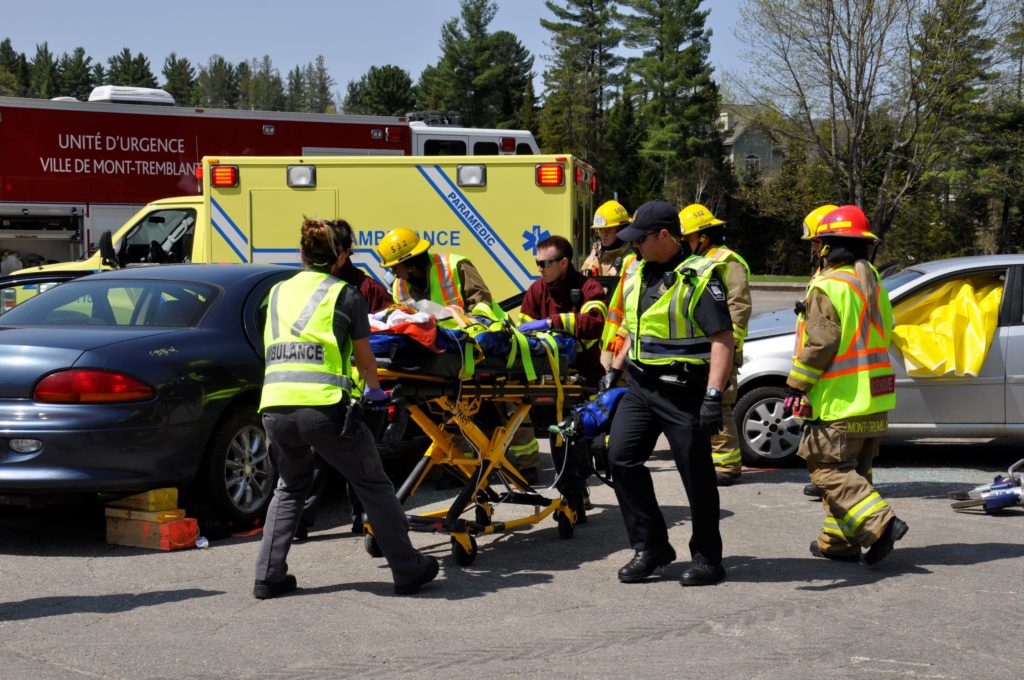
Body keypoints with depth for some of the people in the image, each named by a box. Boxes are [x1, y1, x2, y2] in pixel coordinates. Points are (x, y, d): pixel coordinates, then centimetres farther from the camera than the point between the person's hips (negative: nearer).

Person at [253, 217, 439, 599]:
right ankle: (408, 570, 17)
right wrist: (375, 390, 35)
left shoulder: (278, 292, 19)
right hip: (324, 407, -4)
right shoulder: (344, 295, 7)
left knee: (290, 488, 26)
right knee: (374, 486, 11)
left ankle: (269, 576, 19)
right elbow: (364, 358, 15)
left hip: (274, 406, 5)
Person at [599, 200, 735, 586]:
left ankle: (707, 558, 15)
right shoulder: (639, 275, 12)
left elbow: (723, 339, -19)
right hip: (640, 385, 7)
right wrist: (615, 369, 20)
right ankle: (651, 547, 9)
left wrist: (713, 396, -26)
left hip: (684, 391, -7)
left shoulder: (699, 278, -13)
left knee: (697, 475, 1)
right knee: (621, 457, -2)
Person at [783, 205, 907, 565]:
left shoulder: (827, 288, -14)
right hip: (874, 401, 9)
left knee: (829, 468, -5)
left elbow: (820, 344, -19)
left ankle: (880, 523, -17)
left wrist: (796, 387, -12)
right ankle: (838, 541, 18)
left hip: (839, 401, -9)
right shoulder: (874, 285, 14)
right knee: (852, 470, 14)